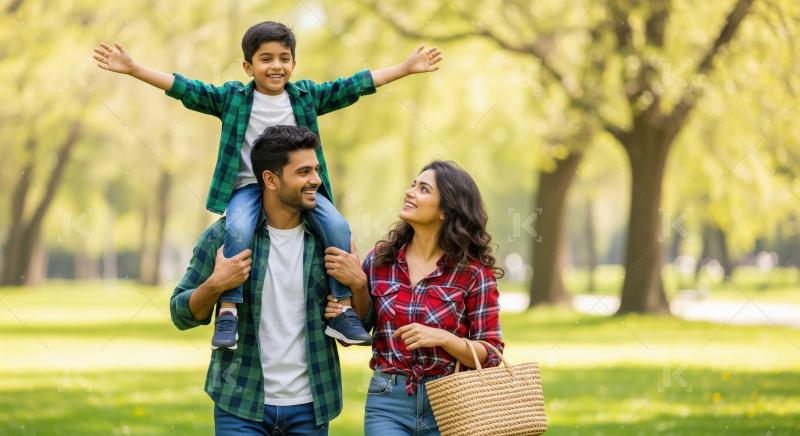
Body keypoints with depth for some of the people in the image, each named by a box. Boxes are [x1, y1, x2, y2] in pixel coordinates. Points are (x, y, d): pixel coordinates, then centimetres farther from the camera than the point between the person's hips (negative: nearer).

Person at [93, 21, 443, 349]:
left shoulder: (308, 95, 9)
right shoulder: (231, 97, 4)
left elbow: (355, 85, 10)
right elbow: (184, 88, -1)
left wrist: (407, 68, 8)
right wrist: (133, 69, -9)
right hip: (249, 186, -2)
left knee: (338, 227, -22)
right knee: (238, 229, -34)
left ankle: (342, 309, -12)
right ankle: (228, 310, -26)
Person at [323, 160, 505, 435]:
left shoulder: (474, 273, -7)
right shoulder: (382, 260, 2)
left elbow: (490, 355, -6)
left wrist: (442, 338, -21)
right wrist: (356, 285, -6)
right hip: (388, 404, 2)